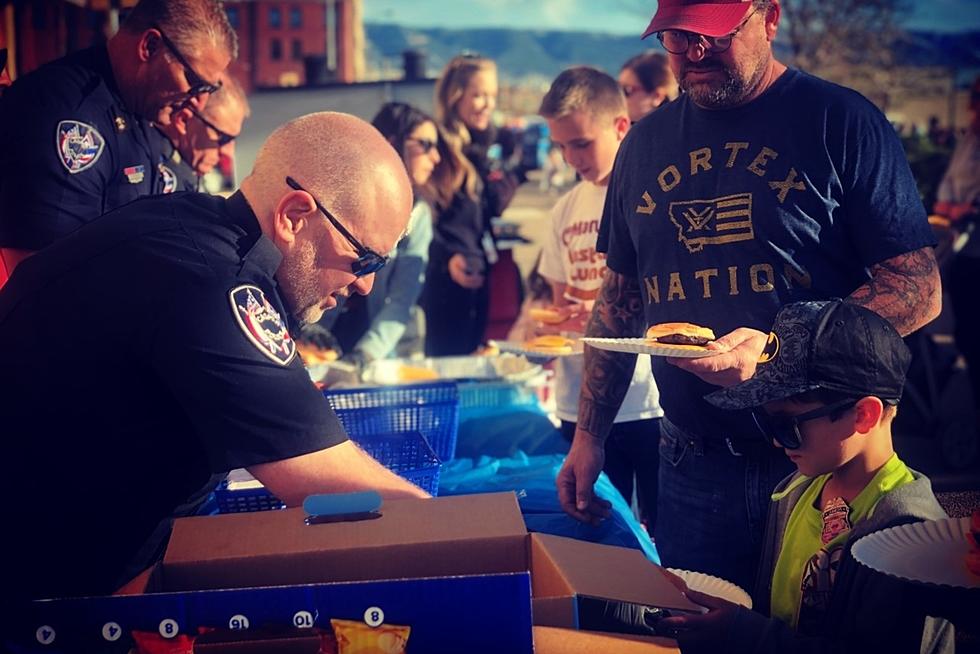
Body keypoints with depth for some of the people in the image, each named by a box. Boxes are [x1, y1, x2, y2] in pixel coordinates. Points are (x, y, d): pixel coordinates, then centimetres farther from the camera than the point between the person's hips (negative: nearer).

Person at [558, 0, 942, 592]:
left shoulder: (842, 122, -6)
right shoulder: (646, 143, 10)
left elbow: (918, 289, -9)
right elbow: (621, 299, 17)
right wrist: (590, 435, 12)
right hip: (692, 469, 4)